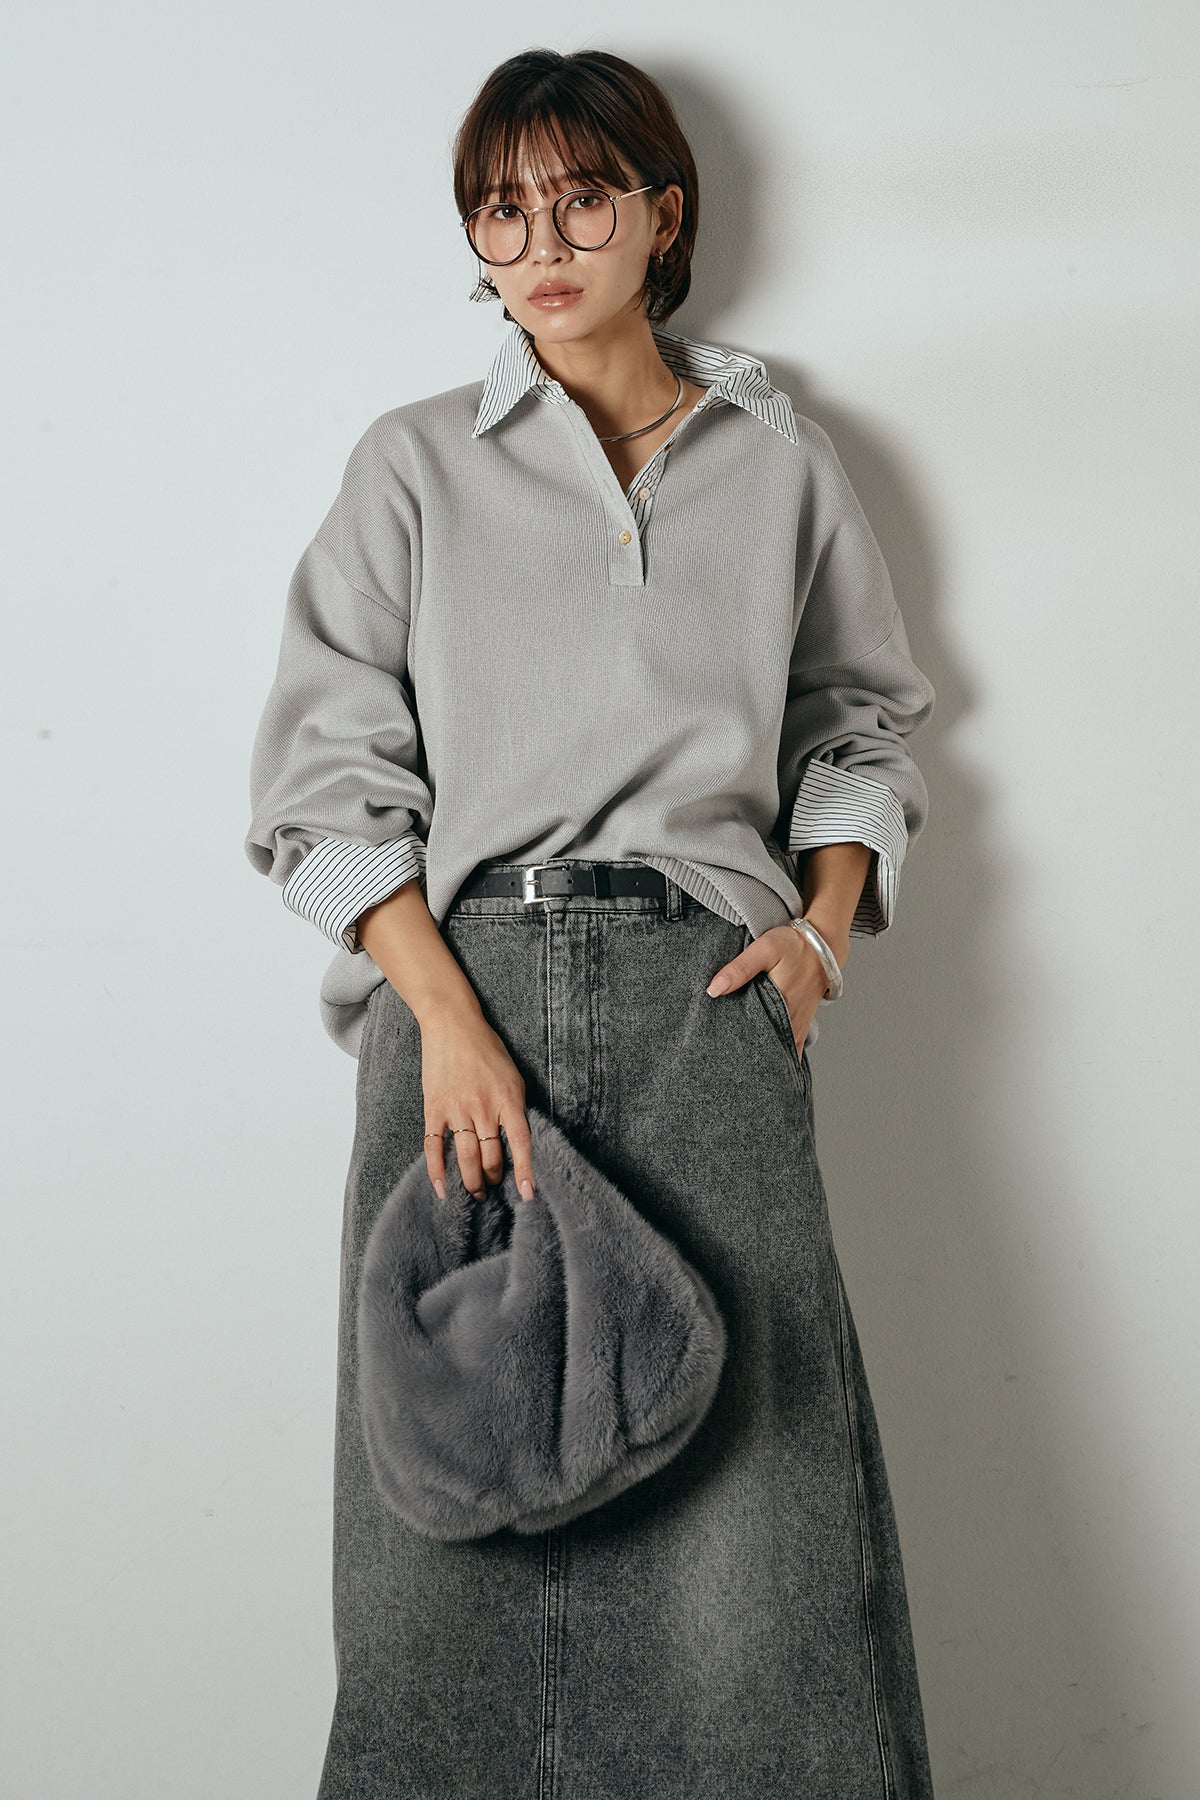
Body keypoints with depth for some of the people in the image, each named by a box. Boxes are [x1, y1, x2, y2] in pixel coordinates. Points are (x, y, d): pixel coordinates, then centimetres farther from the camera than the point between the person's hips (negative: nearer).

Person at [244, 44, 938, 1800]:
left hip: (709, 998, 1)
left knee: (745, 1503, -6)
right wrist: (452, 1018, -9)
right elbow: (327, 777, 4)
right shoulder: (416, 463, 11)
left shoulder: (783, 463, 15)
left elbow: (865, 718, 24)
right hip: (465, 980, 0)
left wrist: (824, 918, 5)